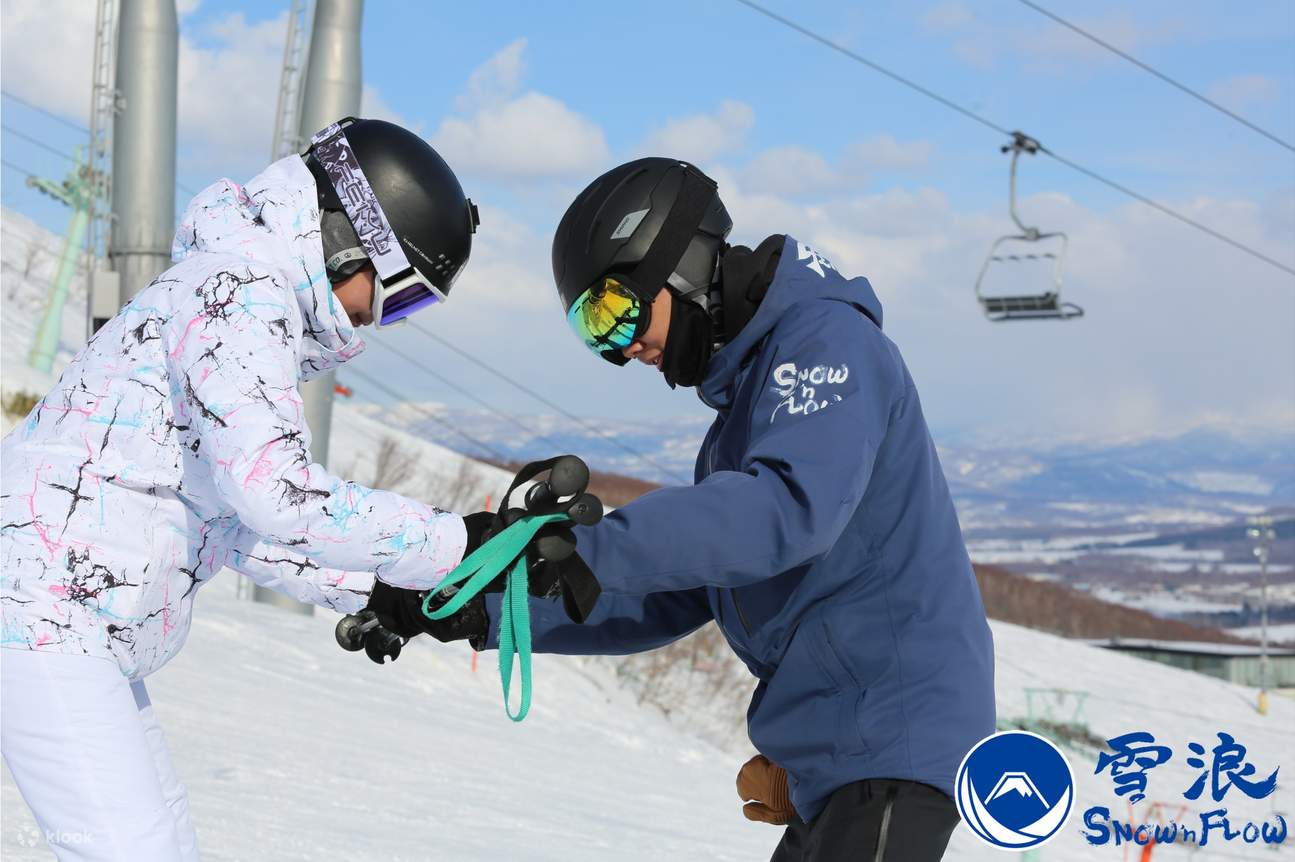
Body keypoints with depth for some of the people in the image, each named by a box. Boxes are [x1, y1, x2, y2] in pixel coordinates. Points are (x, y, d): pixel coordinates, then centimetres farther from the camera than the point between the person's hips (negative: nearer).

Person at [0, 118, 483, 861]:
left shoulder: (263, 308, 17)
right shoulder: (238, 290, -14)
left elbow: (234, 516, 19)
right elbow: (278, 494, -27)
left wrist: (368, 591, 8)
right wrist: (459, 546, -22)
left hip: (80, 637, 11)